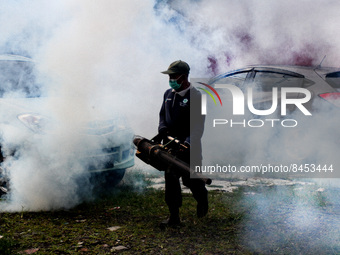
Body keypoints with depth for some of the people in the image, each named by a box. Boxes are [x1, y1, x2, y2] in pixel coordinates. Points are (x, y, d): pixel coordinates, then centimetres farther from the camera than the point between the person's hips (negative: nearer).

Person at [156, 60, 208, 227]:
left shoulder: (195, 97, -11)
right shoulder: (168, 94, 10)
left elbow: (198, 125, -15)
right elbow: (162, 114, 21)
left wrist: (189, 142, -28)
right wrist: (162, 128, -1)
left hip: (189, 146, -6)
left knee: (190, 178, 2)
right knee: (170, 179, 5)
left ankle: (202, 199, 35)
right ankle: (174, 216, 12)